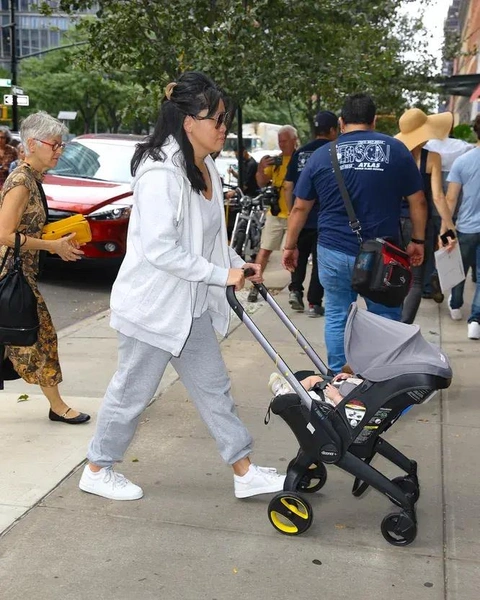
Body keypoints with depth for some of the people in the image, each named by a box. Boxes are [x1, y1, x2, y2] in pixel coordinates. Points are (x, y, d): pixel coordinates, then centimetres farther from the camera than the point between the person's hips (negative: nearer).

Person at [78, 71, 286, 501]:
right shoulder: (160, 174, -24)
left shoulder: (205, 167, 7)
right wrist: (221, 275, -24)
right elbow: (160, 248, -29)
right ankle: (97, 470, 28)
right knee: (133, 391, 7)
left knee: (214, 387, 13)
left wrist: (238, 264, 5)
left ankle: (245, 472, 23)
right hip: (152, 304, -9)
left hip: (192, 306, 9)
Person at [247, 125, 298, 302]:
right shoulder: (275, 160, 8)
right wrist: (261, 168, -9)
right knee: (264, 250, 3)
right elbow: (262, 183, 8)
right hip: (275, 213, 4)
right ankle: (255, 286, 9)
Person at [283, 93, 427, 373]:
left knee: (337, 316, 13)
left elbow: (300, 208, 7)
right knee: (387, 319, 11)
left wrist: (290, 246, 18)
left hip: (334, 252, 1)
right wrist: (417, 240, 15)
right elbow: (418, 202, 4)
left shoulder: (321, 155, 3)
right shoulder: (397, 149, 1)